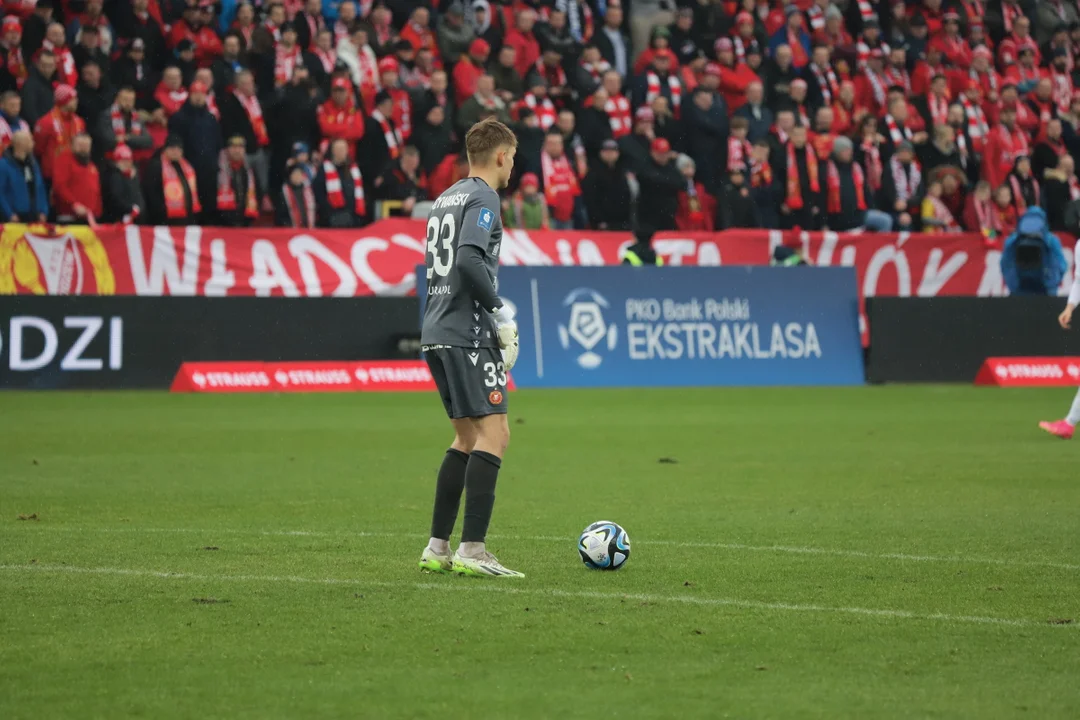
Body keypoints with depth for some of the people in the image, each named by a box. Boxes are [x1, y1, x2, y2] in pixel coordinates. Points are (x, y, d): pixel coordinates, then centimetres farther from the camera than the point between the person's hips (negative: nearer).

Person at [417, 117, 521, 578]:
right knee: (493, 434, -10)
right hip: (468, 336, -10)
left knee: (468, 437, 15)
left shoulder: (446, 198, 20)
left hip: (437, 334, 10)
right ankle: (471, 550, -17)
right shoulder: (483, 197, -8)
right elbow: (469, 260, -22)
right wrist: (499, 311, -12)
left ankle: (437, 548, 14)